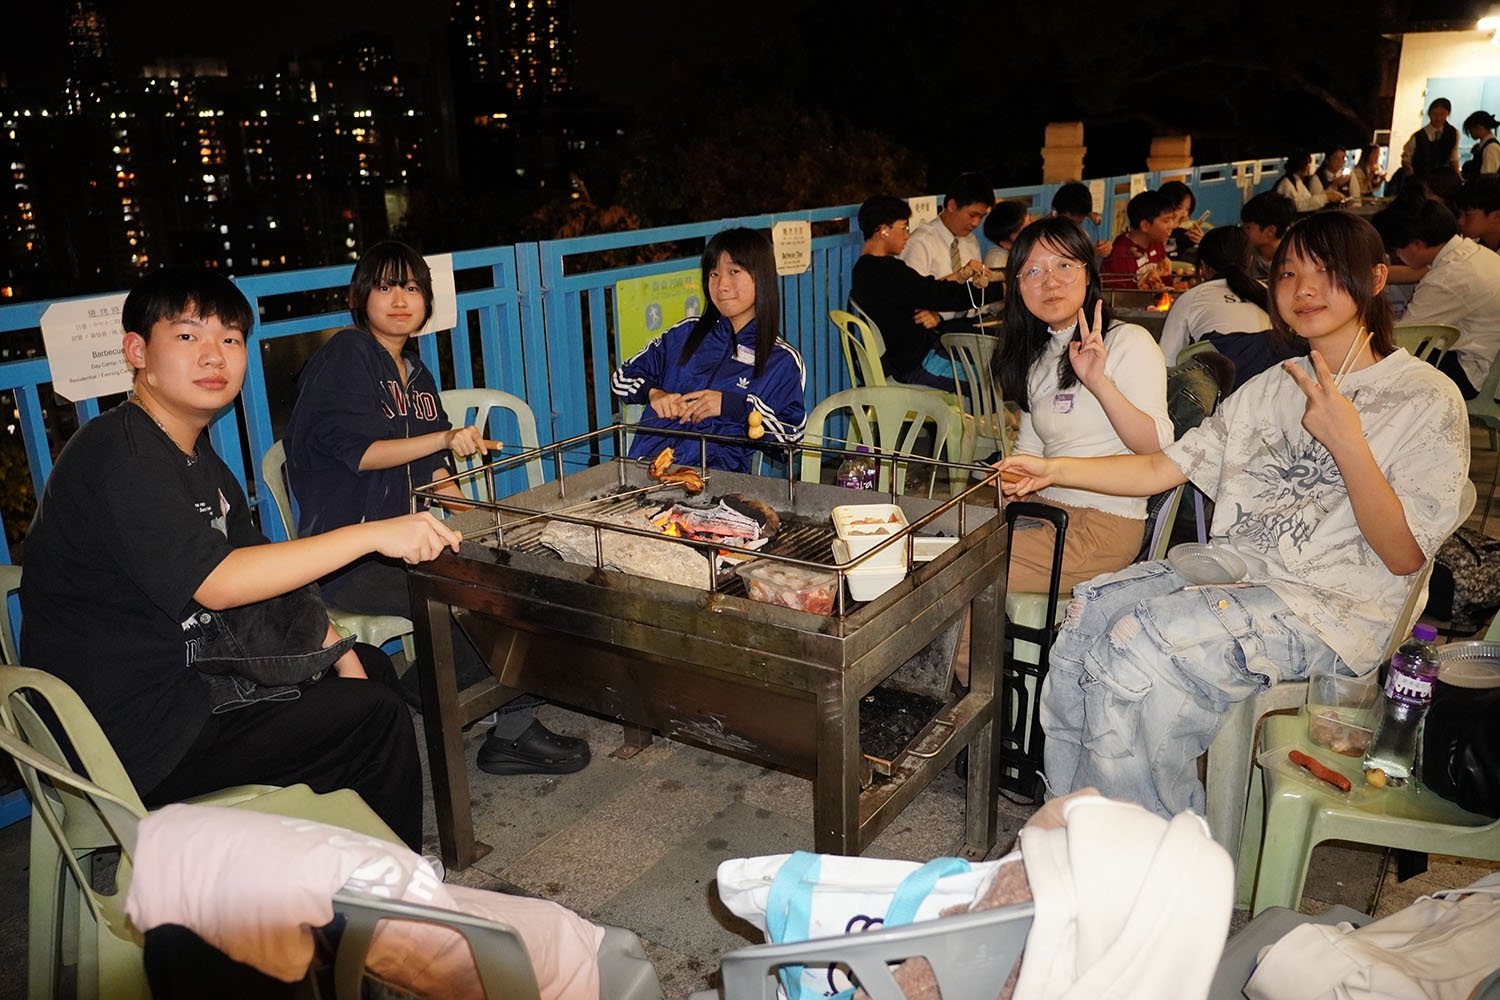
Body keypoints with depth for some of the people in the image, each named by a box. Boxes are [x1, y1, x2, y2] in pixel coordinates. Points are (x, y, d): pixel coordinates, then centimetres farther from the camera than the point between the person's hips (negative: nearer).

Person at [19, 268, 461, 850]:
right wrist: (372, 535, -34)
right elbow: (217, 583, -32)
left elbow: (263, 569, 12)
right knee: (378, 719, -12)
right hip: (133, 740, -10)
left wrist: (338, 651, 3)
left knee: (372, 670, 19)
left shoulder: (193, 453, 10)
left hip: (185, 681, 10)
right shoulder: (118, 456, -22)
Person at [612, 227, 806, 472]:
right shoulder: (686, 334, 20)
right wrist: (652, 392, 1)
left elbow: (793, 432, -1)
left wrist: (735, 405, -10)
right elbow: (622, 377, 23)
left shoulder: (783, 361, 9)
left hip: (715, 477, -3)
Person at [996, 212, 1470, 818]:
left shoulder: (1426, 400, -2)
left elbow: (1403, 555, -8)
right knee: (1089, 610, -20)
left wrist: (1345, 441, -18)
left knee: (1136, 643, -27)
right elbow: (1163, 469, 9)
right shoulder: (1270, 388, 15)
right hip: (1231, 572, 6)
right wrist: (1055, 470, -2)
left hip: (1335, 607, -6)